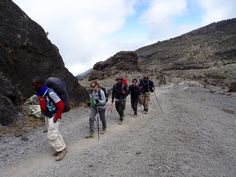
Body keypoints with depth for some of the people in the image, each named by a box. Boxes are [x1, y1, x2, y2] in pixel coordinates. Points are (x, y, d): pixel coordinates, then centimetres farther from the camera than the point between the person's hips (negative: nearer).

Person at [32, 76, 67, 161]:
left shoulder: (50, 92, -27)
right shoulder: (39, 92, 1)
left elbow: (61, 104, -26)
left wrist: (57, 116, -19)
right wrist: (45, 114, 16)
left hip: (53, 116, -9)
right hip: (47, 116, 9)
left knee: (52, 135, -6)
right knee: (55, 133, 15)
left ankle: (61, 150, 11)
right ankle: (62, 148, 28)